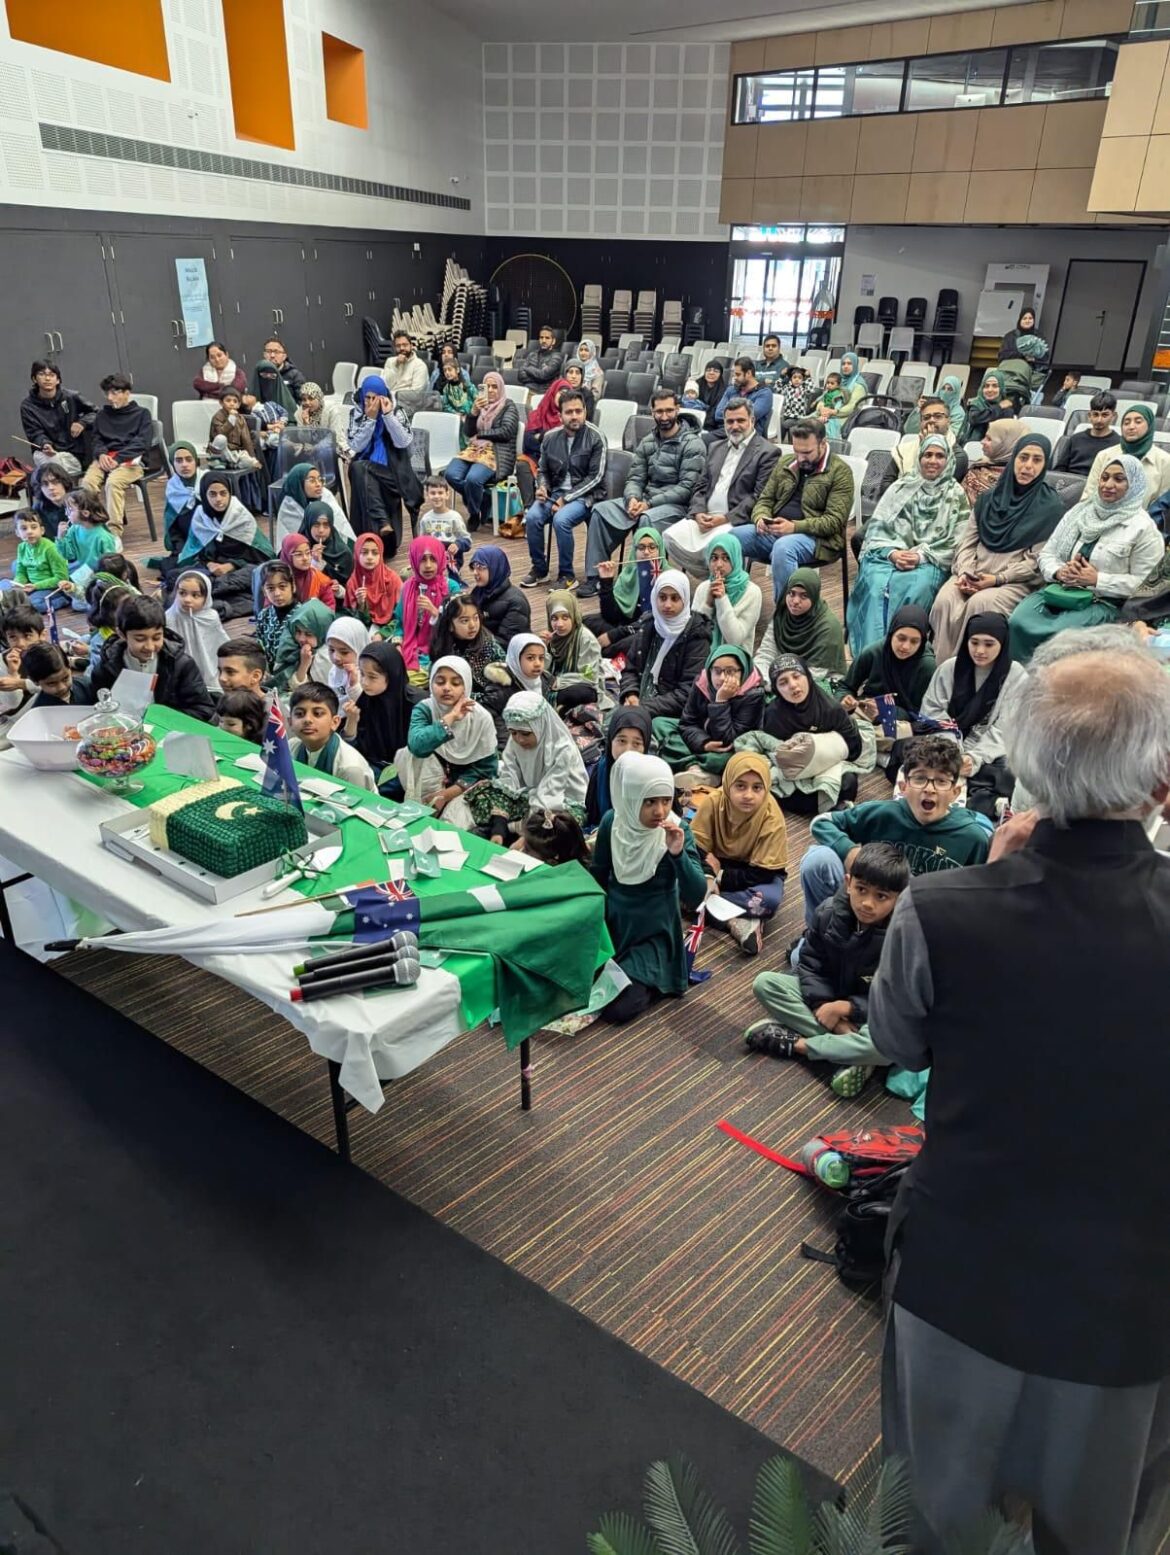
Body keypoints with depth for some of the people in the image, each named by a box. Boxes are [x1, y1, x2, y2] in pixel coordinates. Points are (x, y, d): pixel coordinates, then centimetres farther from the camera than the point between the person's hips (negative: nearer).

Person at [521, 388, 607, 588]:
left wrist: (566, 498, -16)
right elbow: (543, 471, 16)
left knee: (561, 519, -32)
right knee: (532, 516, -23)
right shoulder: (550, 437, 5)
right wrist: (542, 487, -8)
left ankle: (567, 575, -15)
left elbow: (595, 477, -11)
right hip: (555, 492, 4)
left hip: (585, 495, -4)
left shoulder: (595, 438, -8)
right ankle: (539, 569, -3)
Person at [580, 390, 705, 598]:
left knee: (647, 519, -38)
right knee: (601, 510, -12)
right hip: (646, 499, 6)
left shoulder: (692, 444, -6)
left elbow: (687, 488, -14)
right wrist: (633, 499, -15)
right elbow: (634, 479, 10)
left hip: (677, 504, -6)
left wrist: (650, 503, -20)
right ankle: (594, 576, -12)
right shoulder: (647, 442, 13)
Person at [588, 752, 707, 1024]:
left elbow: (696, 897, -25)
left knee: (618, 1008, -16)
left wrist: (678, 854, -38)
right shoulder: (612, 822, -11)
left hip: (653, 932, -3)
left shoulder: (677, 830, -18)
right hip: (611, 922, 3)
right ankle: (618, 968, 20)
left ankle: (654, 978, 13)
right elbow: (598, 876, 5)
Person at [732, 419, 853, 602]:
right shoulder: (784, 463, 16)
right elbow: (765, 500, 18)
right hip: (773, 531, 6)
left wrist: (794, 527, -22)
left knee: (783, 547, -40)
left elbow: (834, 521, -9)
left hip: (816, 537, -5)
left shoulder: (840, 471, -2)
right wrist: (761, 518, -7)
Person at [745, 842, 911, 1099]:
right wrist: (822, 1005, -22)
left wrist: (846, 1007, -26)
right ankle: (849, 1048, -23)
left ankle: (797, 1044, -20)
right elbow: (810, 964, -5)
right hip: (827, 997, 4)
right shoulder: (828, 912, -14)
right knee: (765, 983, -15)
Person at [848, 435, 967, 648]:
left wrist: (922, 556, -13)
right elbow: (877, 526, 10)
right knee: (877, 587, -32)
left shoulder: (956, 495, 12)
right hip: (888, 556, 2)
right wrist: (892, 553, -10)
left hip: (929, 562, -1)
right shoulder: (901, 487, 19)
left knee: (912, 589, -36)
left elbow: (955, 543, 3)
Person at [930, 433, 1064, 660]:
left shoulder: (1050, 506, 5)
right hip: (974, 575, 3)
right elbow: (967, 541, 14)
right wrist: (965, 572, -6)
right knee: (945, 600, -28)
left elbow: (1038, 560, -2)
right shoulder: (989, 497, 19)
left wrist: (997, 579, -13)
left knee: (979, 603, -35)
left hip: (1017, 582, -3)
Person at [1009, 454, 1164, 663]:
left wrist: (1097, 579, -14)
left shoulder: (1142, 527, -1)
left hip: (1104, 603, -4)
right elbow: (1047, 554, 13)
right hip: (1060, 591, 4)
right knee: (1018, 621, -26)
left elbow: (1143, 582, -5)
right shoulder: (1080, 511, 14)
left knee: (1055, 633, -33)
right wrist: (1059, 572, -9)